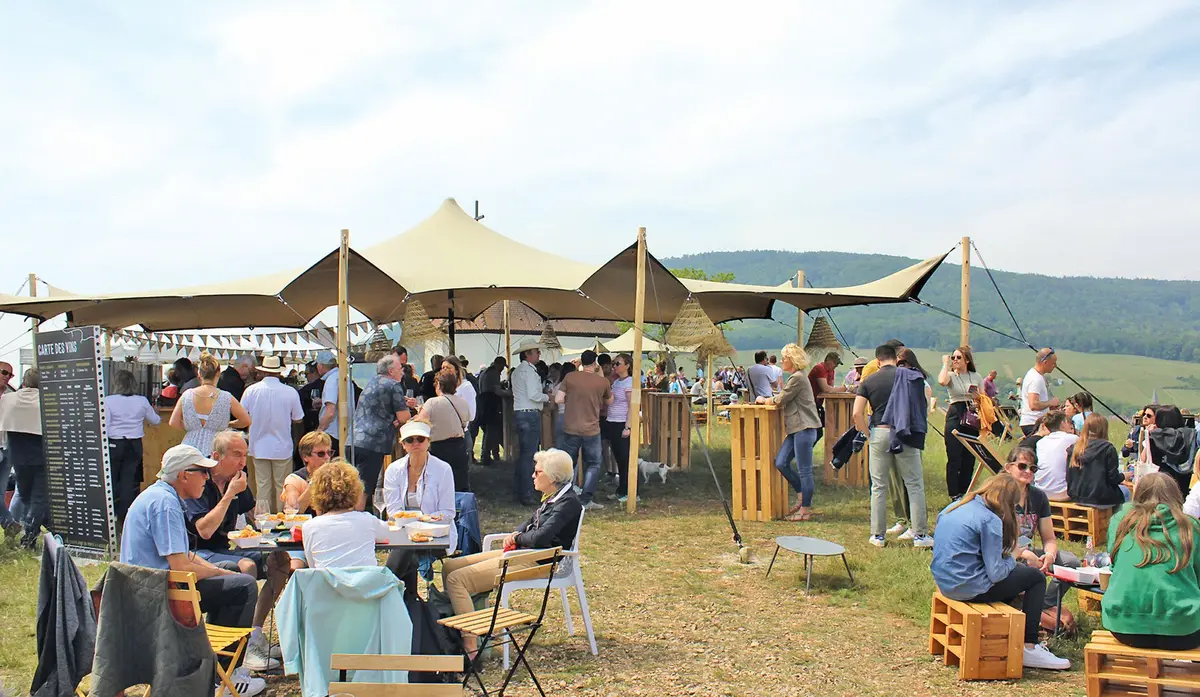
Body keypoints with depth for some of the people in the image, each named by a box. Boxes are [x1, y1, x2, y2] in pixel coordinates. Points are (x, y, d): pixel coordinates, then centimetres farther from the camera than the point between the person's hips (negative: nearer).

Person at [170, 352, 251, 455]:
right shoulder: (226, 398, -5)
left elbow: (173, 422, 9)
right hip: (215, 450, -3)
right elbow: (246, 421, 4)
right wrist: (227, 425, 20)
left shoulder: (186, 395, 3)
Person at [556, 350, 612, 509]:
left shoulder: (570, 377, -5)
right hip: (591, 430, -2)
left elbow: (558, 399, -7)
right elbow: (609, 402, 12)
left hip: (570, 429, 2)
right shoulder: (602, 381, -6)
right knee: (594, 464, 11)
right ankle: (586, 499, 4)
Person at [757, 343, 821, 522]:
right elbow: (786, 400, 19)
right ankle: (802, 495, 19)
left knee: (804, 470, -3)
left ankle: (805, 510, 4)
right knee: (780, 463, 7)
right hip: (796, 429, 10)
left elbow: (781, 400, -12)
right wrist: (767, 400, 6)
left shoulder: (798, 378, -13)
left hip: (804, 428, -10)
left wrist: (764, 400, 4)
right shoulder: (796, 377, 20)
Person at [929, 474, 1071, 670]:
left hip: (945, 582, 8)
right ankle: (1029, 648, 8)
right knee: (1036, 577, 7)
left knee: (1013, 571, 27)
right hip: (969, 588, -8)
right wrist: (1011, 560, 4)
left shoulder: (955, 507, 9)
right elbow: (996, 573, -17)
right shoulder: (990, 520, -15)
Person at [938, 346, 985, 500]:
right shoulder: (951, 376, 1)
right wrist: (945, 364, -11)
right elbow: (942, 381, -24)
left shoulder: (976, 377, 11)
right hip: (955, 417, -3)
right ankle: (954, 495, 3)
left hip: (972, 418, 3)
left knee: (969, 458, 7)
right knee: (954, 458, -4)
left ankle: (965, 494, 18)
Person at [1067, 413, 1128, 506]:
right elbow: (1113, 478, -11)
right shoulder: (1108, 448, -12)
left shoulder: (1074, 447, 0)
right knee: (1125, 491, 26)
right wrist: (1123, 476, 11)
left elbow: (1068, 476, 4)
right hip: (1100, 499, -5)